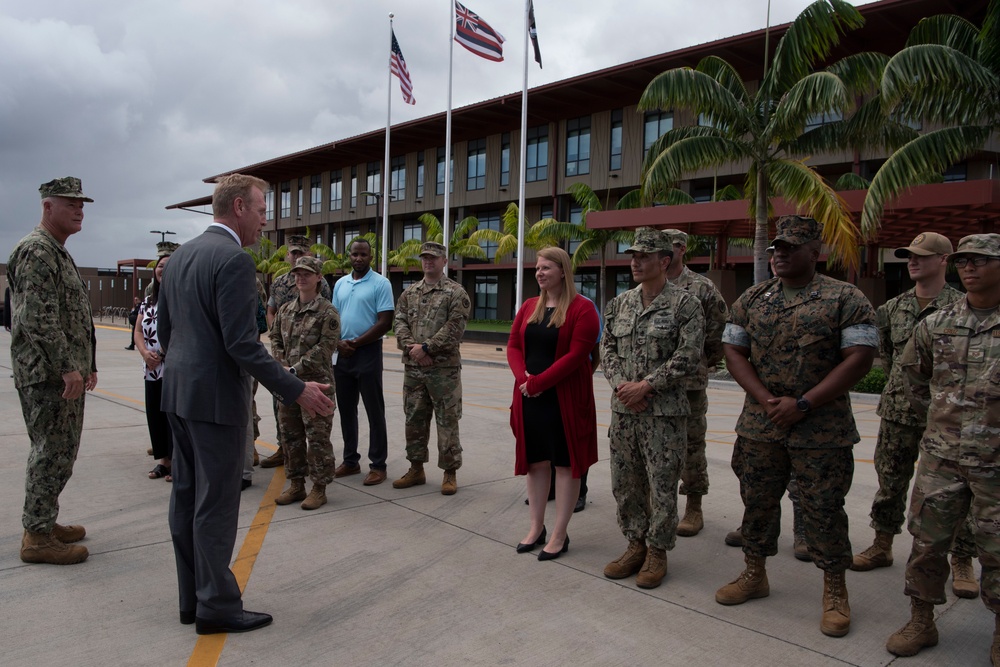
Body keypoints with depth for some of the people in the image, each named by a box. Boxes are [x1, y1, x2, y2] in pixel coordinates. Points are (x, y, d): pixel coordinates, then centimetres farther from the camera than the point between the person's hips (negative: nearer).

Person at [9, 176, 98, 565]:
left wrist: (86, 364, 22)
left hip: (65, 373, 10)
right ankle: (37, 537, 4)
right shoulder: (36, 251, -13)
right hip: (47, 374, -10)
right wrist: (67, 367, -23)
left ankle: (44, 523, 26)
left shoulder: (59, 254, 19)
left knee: (59, 452, 16)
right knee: (52, 453, -5)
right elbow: (39, 318, -22)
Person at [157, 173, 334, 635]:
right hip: (216, 399, -9)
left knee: (186, 497, 14)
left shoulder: (180, 255, 11)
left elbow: (164, 328, 16)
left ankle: (192, 598, 26)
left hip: (179, 394, 9)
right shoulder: (234, 259, -17)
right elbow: (242, 344, -23)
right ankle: (216, 607, 12)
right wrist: (297, 391, -20)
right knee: (216, 506, 1)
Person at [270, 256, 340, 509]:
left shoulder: (327, 312, -7)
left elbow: (325, 348, -13)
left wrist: (296, 369, -15)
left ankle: (319, 488, 10)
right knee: (290, 434, 12)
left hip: (317, 383, -6)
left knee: (318, 436, -1)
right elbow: (275, 339, 16)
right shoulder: (285, 310, 12)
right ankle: (295, 484, 25)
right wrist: (281, 364, -2)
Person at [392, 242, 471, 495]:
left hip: (444, 368, -5)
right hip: (413, 367, 5)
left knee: (447, 421, 1)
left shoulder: (456, 293, -3)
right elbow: (400, 323, 6)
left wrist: (427, 347, -16)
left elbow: (454, 329, -13)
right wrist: (411, 347, -11)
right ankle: (416, 469, 24)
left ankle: (450, 473, 11)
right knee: (414, 419, 12)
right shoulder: (409, 293, 13)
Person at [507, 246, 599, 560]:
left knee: (565, 463, 3)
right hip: (530, 397, 6)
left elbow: (576, 354, -17)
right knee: (535, 461, 12)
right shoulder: (529, 307, 11)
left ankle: (559, 535, 12)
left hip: (565, 398, -6)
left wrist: (539, 382, -18)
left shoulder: (582, 308, -8)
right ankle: (536, 527, 24)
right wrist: (523, 377, -11)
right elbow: (513, 345, 8)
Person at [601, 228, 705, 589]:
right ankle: (636, 544, 29)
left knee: (662, 485, 4)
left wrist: (646, 385, -16)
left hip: (664, 412, -5)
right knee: (624, 482, 13)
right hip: (623, 410, 6)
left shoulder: (685, 304, -7)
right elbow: (607, 348, 10)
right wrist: (620, 384, -7)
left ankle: (657, 552, 20)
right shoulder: (620, 303, 10)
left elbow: (688, 356, -13)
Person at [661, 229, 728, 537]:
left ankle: (694, 508, 15)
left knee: (691, 445, 4)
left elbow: (720, 330, 1)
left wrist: (707, 361, 3)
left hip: (690, 382, -3)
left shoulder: (702, 288, -2)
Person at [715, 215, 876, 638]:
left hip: (822, 432, -4)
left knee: (824, 510, 4)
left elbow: (860, 358, -11)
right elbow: (733, 350, 6)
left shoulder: (845, 299, -5)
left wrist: (802, 404, -16)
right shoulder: (751, 299, 8)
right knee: (757, 503, 13)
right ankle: (755, 575, 32)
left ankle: (835, 592, 22)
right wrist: (763, 399, -9)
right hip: (759, 427, 4)